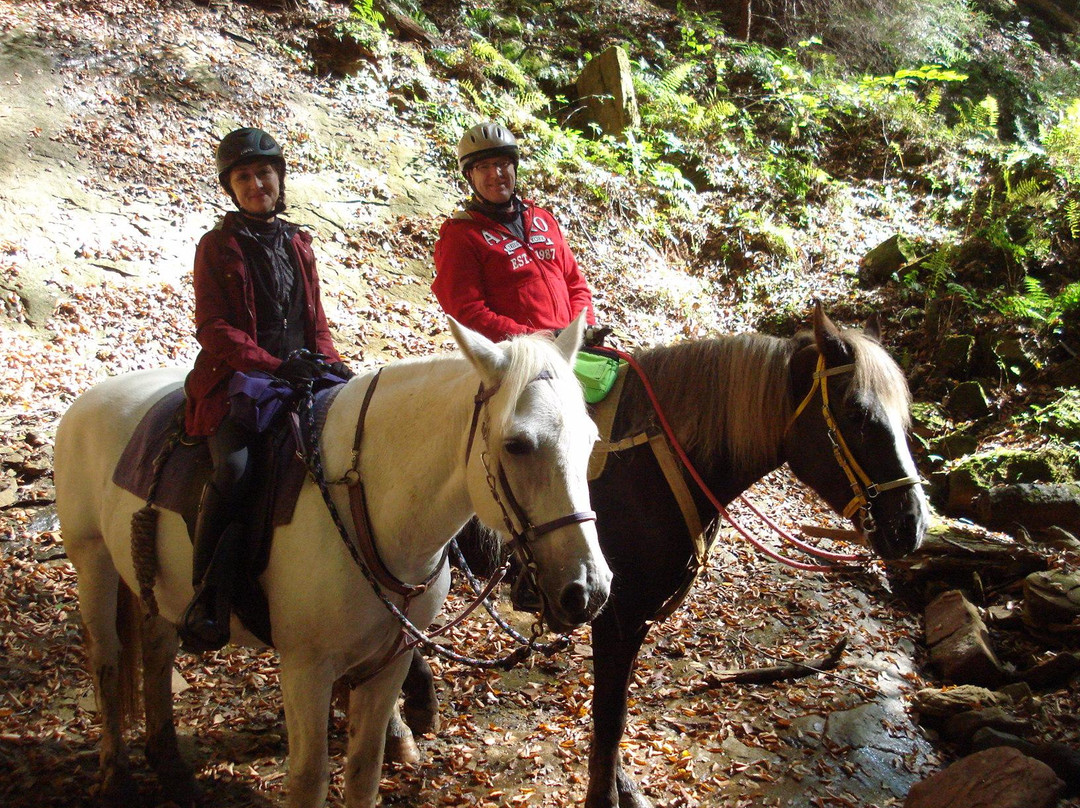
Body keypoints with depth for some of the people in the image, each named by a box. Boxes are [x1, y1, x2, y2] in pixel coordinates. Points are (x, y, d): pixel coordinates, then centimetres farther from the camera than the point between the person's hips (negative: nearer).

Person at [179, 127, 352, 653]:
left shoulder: (296, 244, 19)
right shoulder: (218, 246, 4)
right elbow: (213, 329, -5)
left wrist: (329, 363, -1)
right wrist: (275, 364, -17)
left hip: (300, 377, 5)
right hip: (237, 382, -5)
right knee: (234, 468, -30)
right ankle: (205, 597, -19)